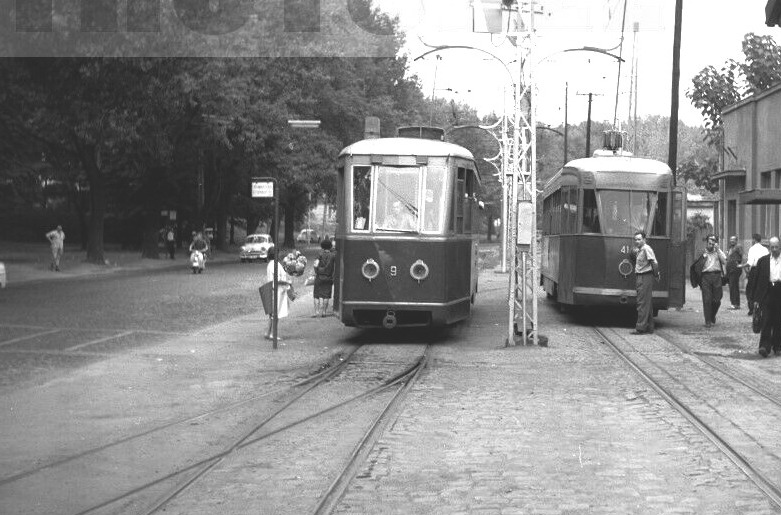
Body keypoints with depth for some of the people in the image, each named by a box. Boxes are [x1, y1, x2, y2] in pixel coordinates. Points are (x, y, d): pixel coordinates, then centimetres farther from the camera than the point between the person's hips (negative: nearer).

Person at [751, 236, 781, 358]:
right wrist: (756, 298, 1)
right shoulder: (763, 260, 6)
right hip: (767, 294, -1)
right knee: (766, 320, -8)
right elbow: (758, 280, 5)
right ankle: (764, 346, -11)